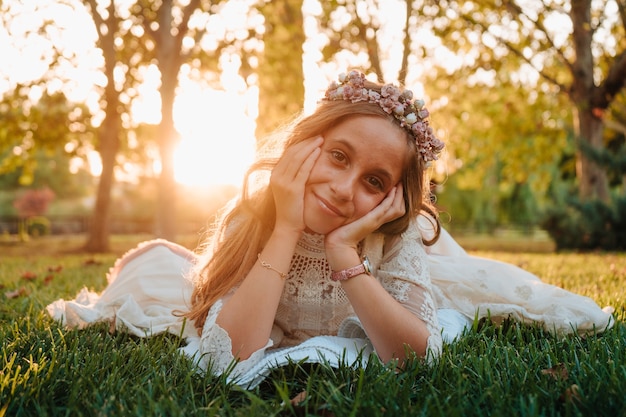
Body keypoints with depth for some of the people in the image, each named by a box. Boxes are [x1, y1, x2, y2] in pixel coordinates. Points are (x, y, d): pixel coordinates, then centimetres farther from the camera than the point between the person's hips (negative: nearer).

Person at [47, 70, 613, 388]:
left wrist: (345, 252, -49)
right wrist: (286, 229, -49)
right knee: (153, 264, -5)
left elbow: (417, 355, -39)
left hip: (353, 333, 1)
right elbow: (229, 359, -44)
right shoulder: (252, 212, -36)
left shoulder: (400, 233, -34)